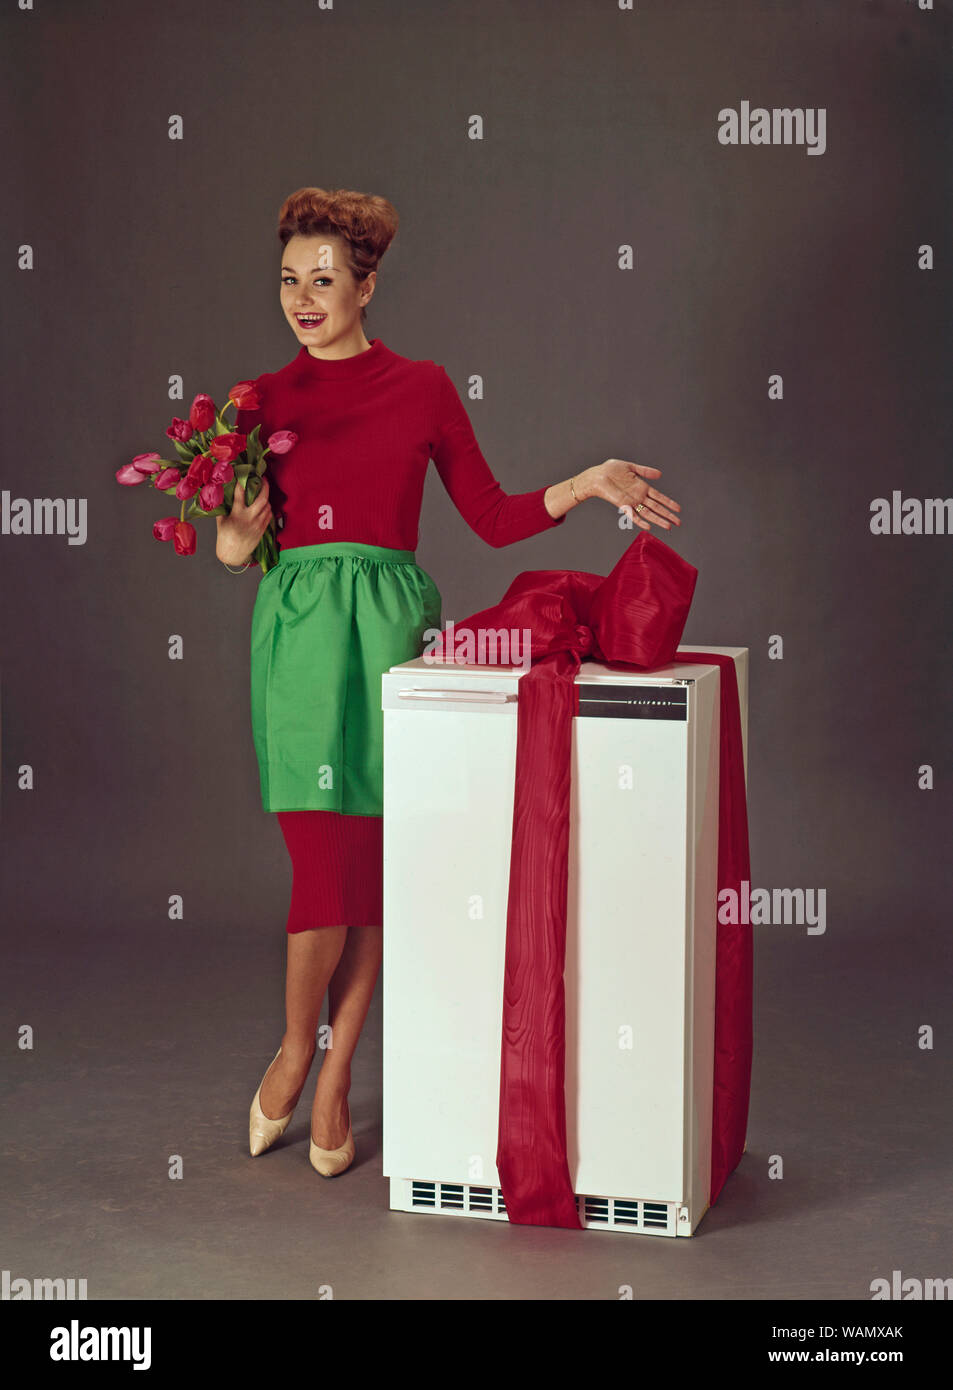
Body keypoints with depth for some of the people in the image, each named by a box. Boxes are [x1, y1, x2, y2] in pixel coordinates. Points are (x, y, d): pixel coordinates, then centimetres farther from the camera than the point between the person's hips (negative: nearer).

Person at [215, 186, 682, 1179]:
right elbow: (239, 545, 9)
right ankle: (294, 1052, 16)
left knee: (374, 860, 2)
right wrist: (237, 536, -13)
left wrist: (586, 483, -2)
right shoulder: (261, 403, 9)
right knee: (325, 857, -9)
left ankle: (335, 1077, 16)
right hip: (299, 624, 0)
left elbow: (494, 518, 9)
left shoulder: (422, 388, 8)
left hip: (389, 622, 1)